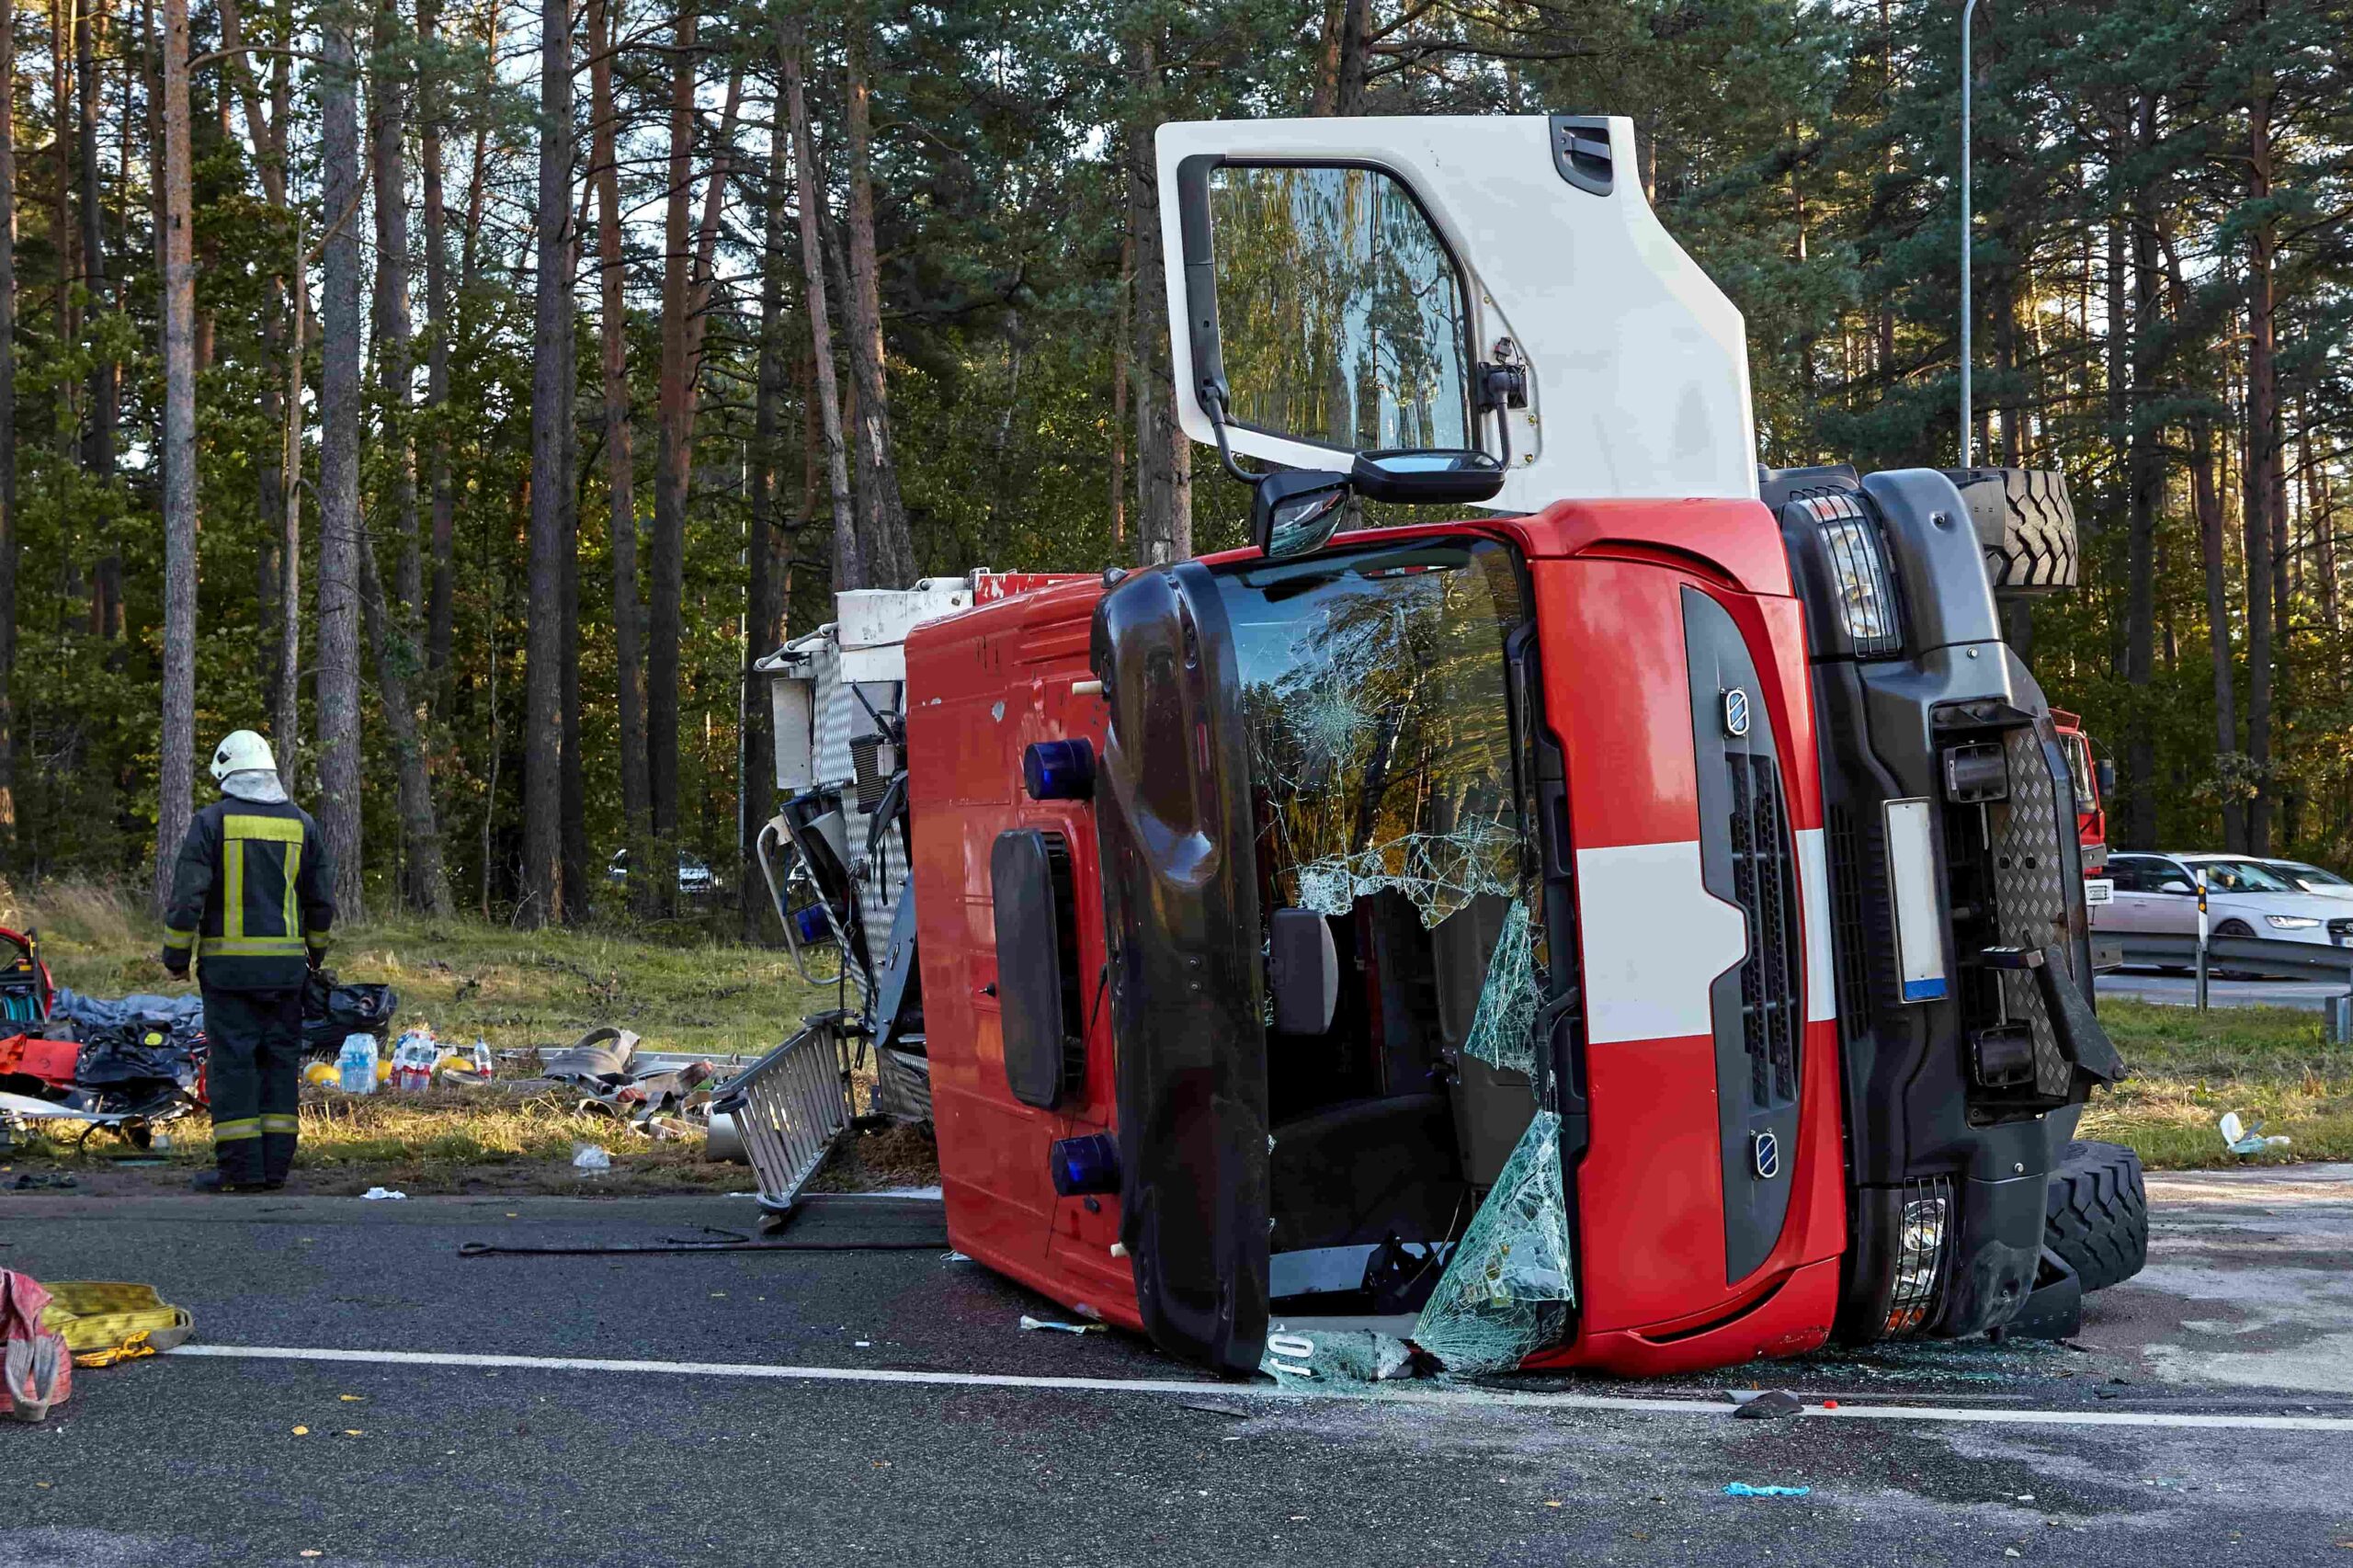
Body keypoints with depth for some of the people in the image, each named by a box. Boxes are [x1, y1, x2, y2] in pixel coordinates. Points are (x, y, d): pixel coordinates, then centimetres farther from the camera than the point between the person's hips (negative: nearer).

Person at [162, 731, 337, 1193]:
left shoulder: (212, 821, -5)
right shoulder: (301, 823, 7)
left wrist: (175, 955, 1)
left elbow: (187, 896, -9)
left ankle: (240, 1167, -3)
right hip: (285, 964, 4)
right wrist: (316, 952, 24)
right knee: (280, 1059, 8)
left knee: (232, 1060, -1)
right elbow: (322, 899, 11)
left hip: (228, 963, -3)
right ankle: (275, 1164, 9)